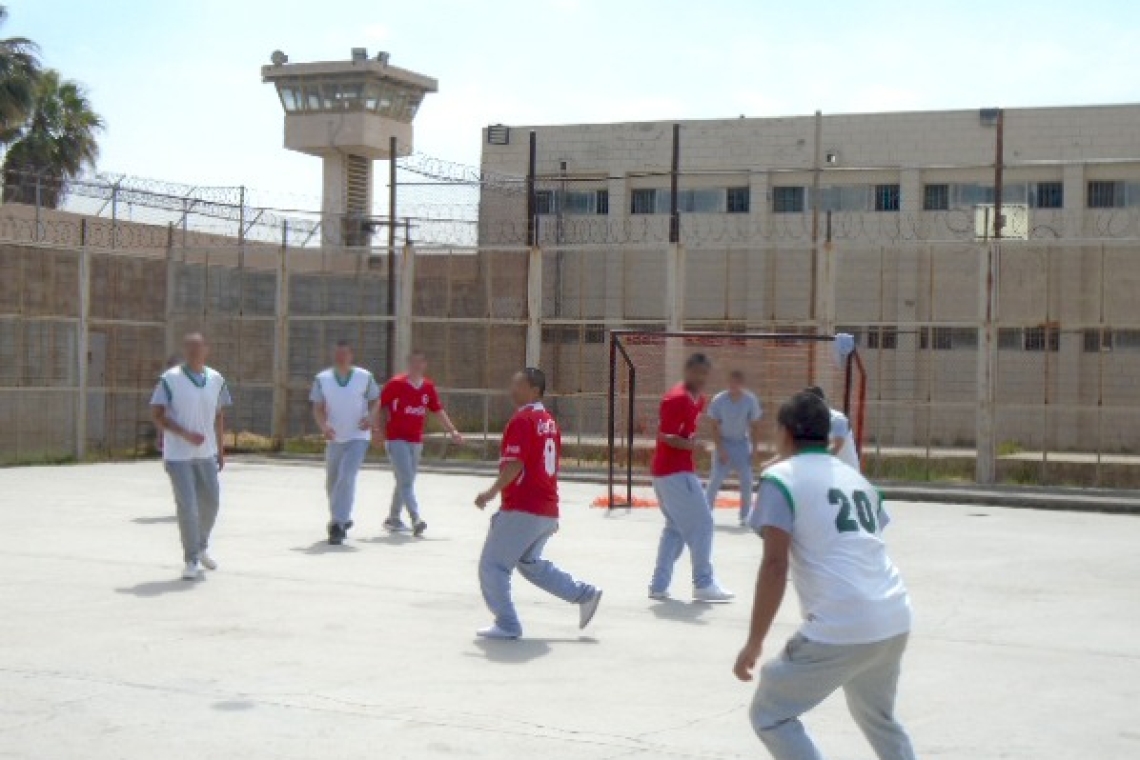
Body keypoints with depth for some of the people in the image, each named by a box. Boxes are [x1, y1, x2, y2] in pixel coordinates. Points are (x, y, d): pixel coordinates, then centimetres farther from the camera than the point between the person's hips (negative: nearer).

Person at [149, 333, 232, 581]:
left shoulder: (216, 379, 5)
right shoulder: (170, 379, -10)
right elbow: (157, 415, -11)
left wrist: (220, 450, 16)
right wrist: (186, 434, -21)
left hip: (206, 454, 5)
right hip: (178, 455, -5)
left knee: (211, 502, 12)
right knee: (187, 507, -7)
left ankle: (201, 546, 37)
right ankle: (191, 561, 5)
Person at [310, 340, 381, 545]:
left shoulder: (365, 377, -2)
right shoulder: (322, 379, 0)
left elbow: (375, 400, 10)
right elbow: (317, 409, -1)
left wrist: (370, 416, -10)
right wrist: (323, 426, -21)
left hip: (358, 437, -3)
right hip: (334, 438, 3)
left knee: (347, 478, -19)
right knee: (332, 482, 14)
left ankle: (338, 525, -19)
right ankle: (343, 519, 39)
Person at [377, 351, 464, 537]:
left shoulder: (428, 387, 6)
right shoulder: (396, 384, -9)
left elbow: (438, 410, 15)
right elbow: (381, 407, -3)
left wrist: (452, 431, 12)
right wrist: (380, 430, -8)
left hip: (416, 440, 6)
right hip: (396, 439, -6)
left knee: (405, 481, 14)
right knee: (406, 480, -14)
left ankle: (393, 518, 27)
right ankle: (416, 520, -22)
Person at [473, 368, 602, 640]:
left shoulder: (521, 421, -13)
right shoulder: (549, 421, 14)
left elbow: (514, 465, -23)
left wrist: (491, 493, -17)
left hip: (521, 510, -9)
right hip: (548, 511, 9)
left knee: (492, 566, 2)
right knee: (530, 562, 26)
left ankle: (507, 625, 2)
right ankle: (585, 594, 22)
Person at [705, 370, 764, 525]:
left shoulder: (751, 400, -12)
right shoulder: (719, 400, -15)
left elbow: (755, 426, -4)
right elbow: (715, 426, -10)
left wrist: (755, 448, -8)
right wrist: (720, 449, -15)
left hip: (742, 443, 1)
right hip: (724, 443, -1)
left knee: (746, 481, -5)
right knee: (715, 479, -9)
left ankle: (745, 516, 5)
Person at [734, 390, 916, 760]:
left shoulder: (781, 478, -1)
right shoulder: (855, 478, 20)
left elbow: (775, 565, -11)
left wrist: (754, 643, -7)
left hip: (841, 629, -7)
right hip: (895, 622, 7)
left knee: (770, 716, 7)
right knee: (878, 718, 30)